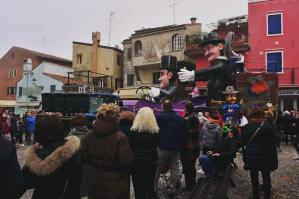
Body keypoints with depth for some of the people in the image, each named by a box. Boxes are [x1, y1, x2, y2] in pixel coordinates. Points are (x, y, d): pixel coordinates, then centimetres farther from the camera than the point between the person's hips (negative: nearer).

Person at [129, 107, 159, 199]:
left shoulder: (133, 131, -14)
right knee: (150, 187, 18)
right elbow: (156, 145, 5)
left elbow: (130, 147, -6)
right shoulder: (156, 131, -7)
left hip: (137, 163, -3)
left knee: (139, 189, 9)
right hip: (151, 163, 3)